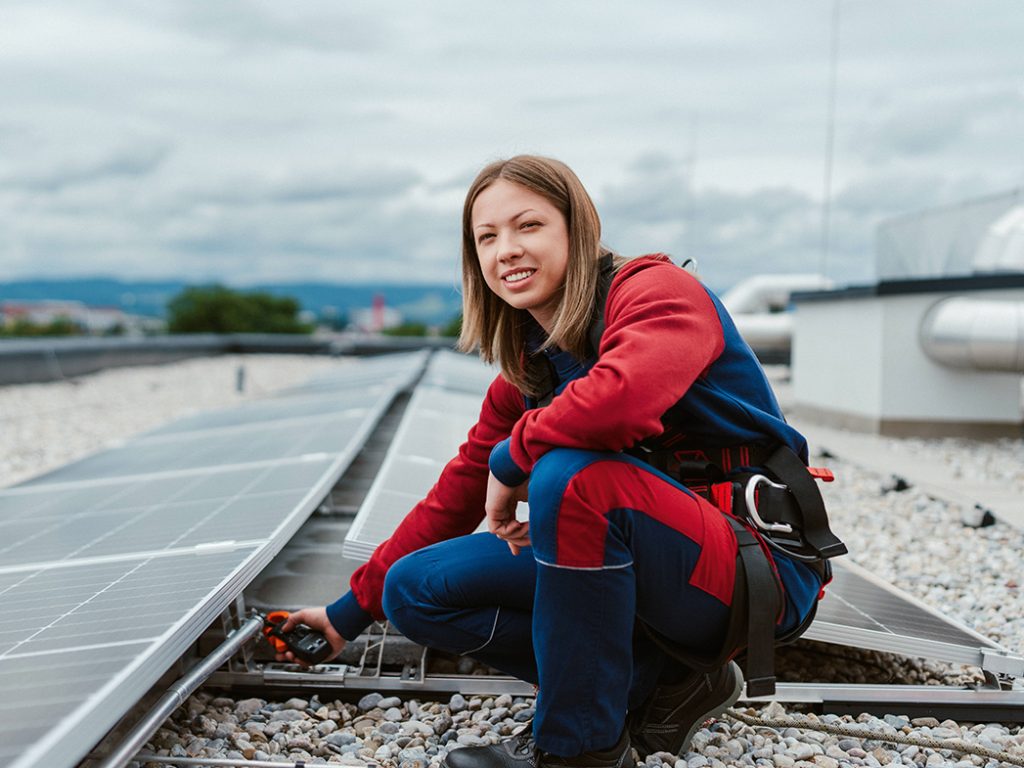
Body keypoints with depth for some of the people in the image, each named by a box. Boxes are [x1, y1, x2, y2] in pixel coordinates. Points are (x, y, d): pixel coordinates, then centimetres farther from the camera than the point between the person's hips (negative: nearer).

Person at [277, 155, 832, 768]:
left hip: (758, 569, -7)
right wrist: (352, 613, 14)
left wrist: (512, 457, -19)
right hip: (652, 571, 8)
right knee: (414, 589, 0)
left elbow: (622, 397, -37)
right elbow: (458, 493, 13)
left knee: (571, 473, -35)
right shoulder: (526, 367, 8)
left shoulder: (657, 289, -14)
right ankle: (662, 684, 0)